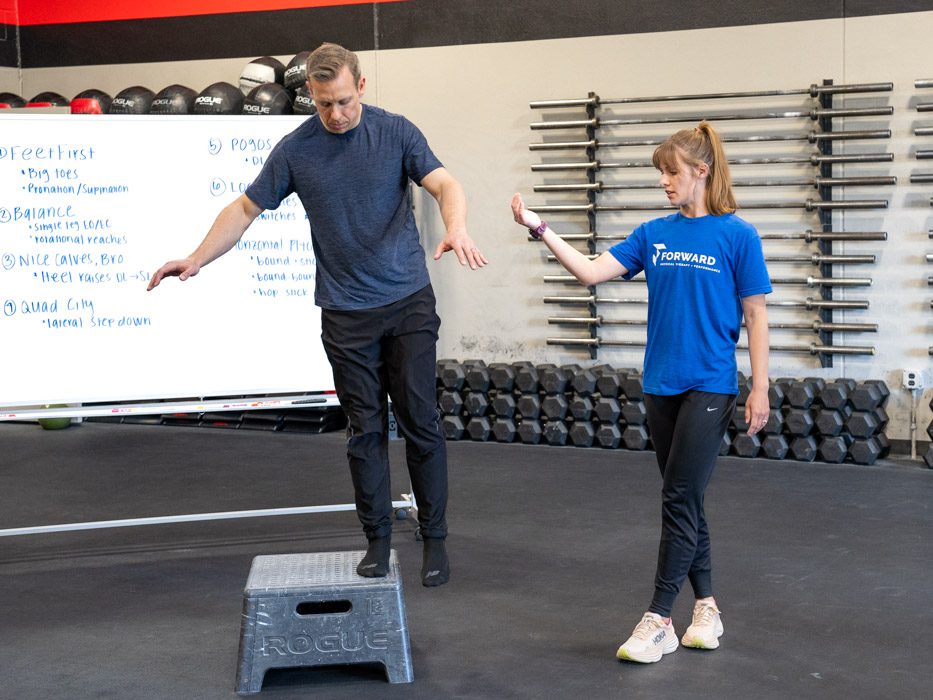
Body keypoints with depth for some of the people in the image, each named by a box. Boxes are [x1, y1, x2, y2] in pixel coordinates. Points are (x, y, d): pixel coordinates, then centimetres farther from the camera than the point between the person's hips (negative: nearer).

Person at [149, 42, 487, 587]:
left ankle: (435, 538, 12)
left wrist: (457, 228, -38)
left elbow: (444, 184, -16)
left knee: (421, 422, 1)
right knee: (366, 429, 5)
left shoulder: (397, 132, -5)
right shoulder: (294, 150, -1)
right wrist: (198, 258, -7)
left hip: (409, 302, -1)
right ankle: (378, 538, 16)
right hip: (346, 312, 1)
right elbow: (246, 208, 5)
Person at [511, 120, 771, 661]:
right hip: (662, 385, 5)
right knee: (685, 501, 11)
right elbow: (591, 272, 0)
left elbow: (756, 316, -4)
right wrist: (541, 230, -8)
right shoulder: (655, 234, 7)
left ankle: (659, 621, -1)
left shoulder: (737, 236, -6)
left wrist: (761, 389, -7)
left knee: (680, 500, -6)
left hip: (710, 387, -5)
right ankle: (706, 607, 22)